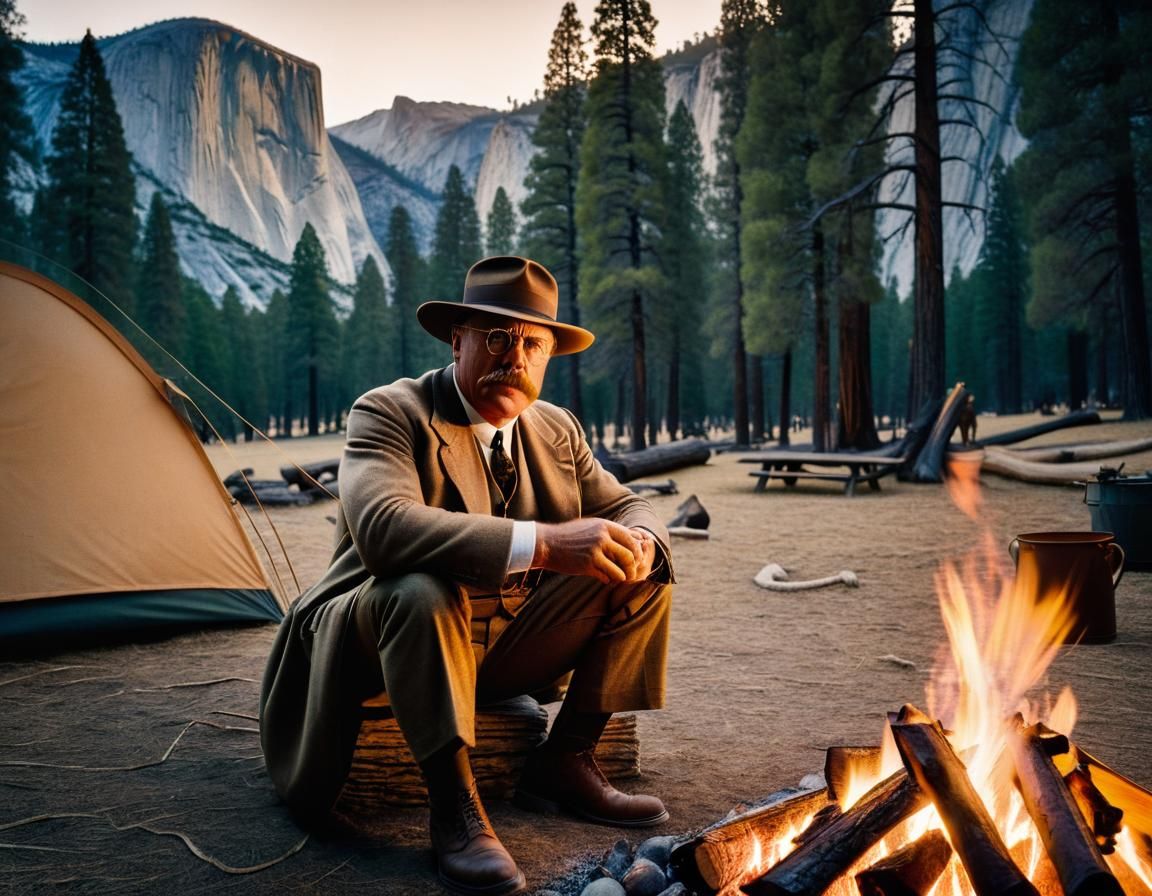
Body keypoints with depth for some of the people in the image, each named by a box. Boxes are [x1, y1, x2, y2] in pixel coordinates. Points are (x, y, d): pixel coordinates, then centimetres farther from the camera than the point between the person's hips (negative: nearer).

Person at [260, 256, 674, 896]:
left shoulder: (558, 431, 4)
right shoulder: (390, 413, -16)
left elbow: (628, 507, 8)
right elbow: (380, 526, -35)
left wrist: (639, 543, -21)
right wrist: (542, 544, -45)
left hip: (510, 648, 6)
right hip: (406, 629, -6)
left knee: (644, 573, -8)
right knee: (421, 590, -39)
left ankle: (564, 766, -2)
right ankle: (454, 808, -25)